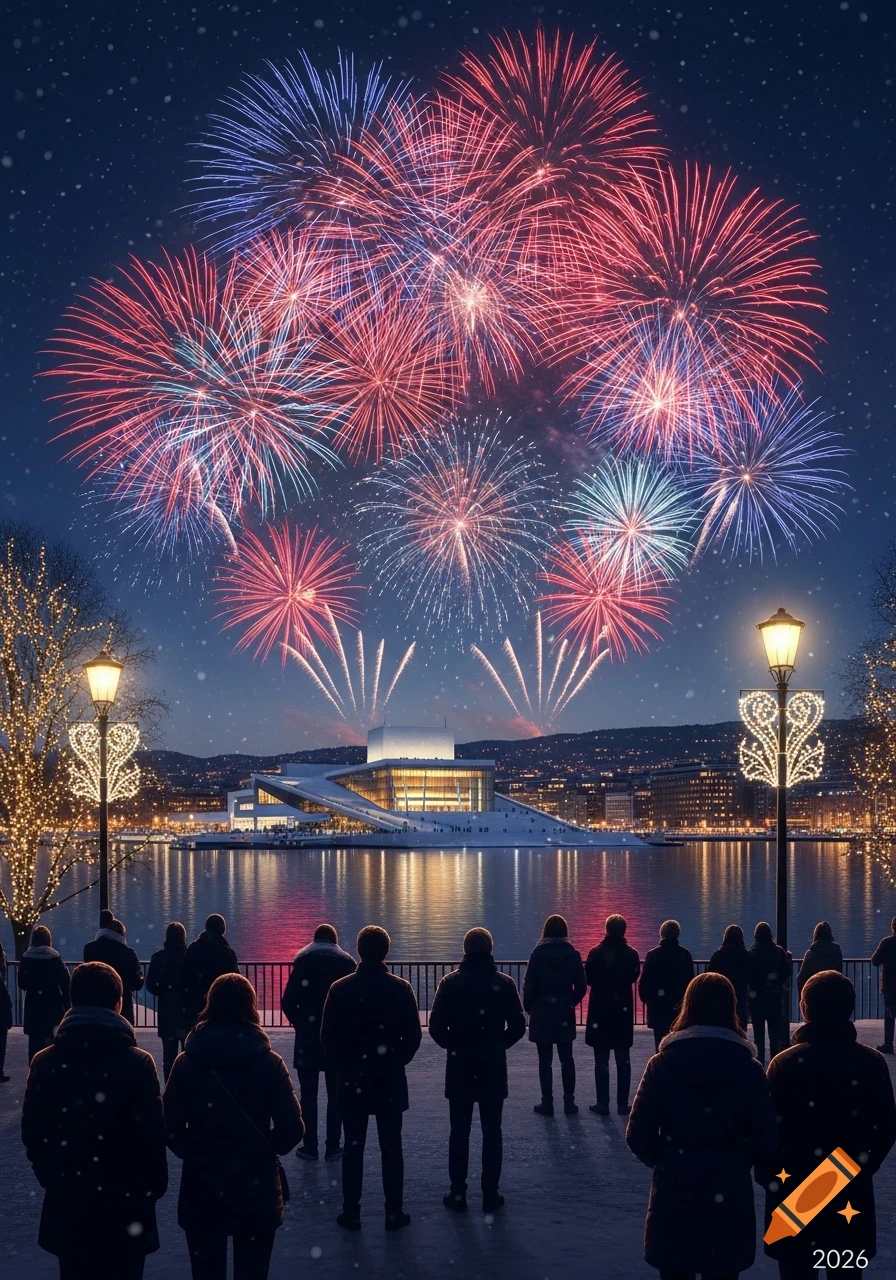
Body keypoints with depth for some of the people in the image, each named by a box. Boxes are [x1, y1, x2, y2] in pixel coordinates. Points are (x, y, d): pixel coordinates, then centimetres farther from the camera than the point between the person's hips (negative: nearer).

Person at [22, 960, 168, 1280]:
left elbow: (32, 1134, 2)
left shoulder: (45, 1063, -4)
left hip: (66, 1202, 3)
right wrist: (154, 1186, 4)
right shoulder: (137, 1063, -13)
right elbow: (152, 1134, -11)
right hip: (124, 1204, -3)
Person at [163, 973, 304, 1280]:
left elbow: (171, 1126, -6)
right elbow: (292, 1129, -9)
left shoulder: (186, 1062, -6)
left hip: (201, 1189, 1)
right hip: (257, 1190, -1)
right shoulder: (269, 1063, -9)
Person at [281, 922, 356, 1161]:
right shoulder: (346, 962, 0)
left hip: (309, 1038, -1)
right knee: (335, 1095, 7)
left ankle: (310, 1146, 5)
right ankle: (332, 1146, 7)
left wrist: (300, 1024, 7)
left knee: (308, 1094, 5)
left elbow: (288, 1002, -8)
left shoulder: (303, 961, -2)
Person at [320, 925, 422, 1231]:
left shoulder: (340, 989, -8)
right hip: (390, 1081, 0)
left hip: (351, 1080, 0)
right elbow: (413, 1036, -4)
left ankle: (351, 1213, 10)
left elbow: (328, 1037, -3)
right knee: (391, 1148, 7)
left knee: (353, 1147, 7)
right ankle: (394, 1213, 10)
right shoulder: (401, 989, -8)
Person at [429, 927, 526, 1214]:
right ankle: (490, 1194, 7)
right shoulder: (503, 983, -5)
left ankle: (458, 1193, 9)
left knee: (459, 1132, 7)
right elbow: (518, 1026, -4)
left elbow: (436, 1025, -7)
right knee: (491, 1132, 6)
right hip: (493, 1067, 0)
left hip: (459, 1067, 0)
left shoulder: (450, 983, -5)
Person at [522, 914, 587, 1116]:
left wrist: (529, 1008, 4)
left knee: (545, 1059, 4)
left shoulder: (539, 953, -8)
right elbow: (581, 986, -1)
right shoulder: (572, 954, -2)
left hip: (542, 1013, -2)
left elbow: (529, 985, -9)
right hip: (565, 1014, 2)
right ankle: (569, 1101, 11)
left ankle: (547, 1103, 4)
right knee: (566, 1058, 11)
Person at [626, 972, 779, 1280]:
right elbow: (765, 1140, -5)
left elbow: (638, 1136, -7)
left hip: (674, 1194, 0)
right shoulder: (749, 1068, -5)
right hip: (729, 1196, 0)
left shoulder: (663, 1063, -5)